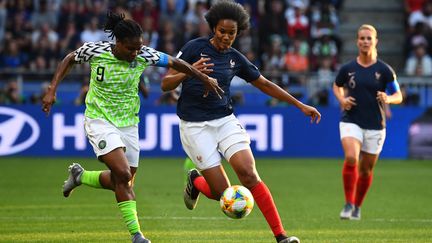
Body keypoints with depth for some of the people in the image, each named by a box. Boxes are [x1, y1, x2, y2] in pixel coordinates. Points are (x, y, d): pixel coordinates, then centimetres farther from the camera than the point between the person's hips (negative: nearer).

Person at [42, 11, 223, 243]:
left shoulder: (144, 55, -13)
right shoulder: (95, 51, -17)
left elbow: (175, 63, 0)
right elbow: (69, 60, 2)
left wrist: (205, 78, 0)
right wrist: (51, 91, -3)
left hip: (128, 124, 4)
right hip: (99, 120, -4)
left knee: (122, 183, 9)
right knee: (123, 174, -22)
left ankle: (79, 175, 36)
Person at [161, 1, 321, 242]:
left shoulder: (235, 59, 6)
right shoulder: (194, 48, -4)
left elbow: (265, 84, 17)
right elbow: (166, 84, -5)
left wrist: (300, 105, 16)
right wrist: (188, 72, -25)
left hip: (225, 120, 3)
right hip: (195, 125, -3)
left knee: (249, 174, -19)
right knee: (222, 192, -7)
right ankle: (195, 181, 30)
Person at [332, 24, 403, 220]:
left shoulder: (384, 70, -3)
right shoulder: (347, 69, 0)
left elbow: (398, 96, 4)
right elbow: (337, 86, 19)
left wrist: (388, 99, -18)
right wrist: (342, 99, -2)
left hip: (375, 125, 1)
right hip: (351, 121, -1)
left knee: (366, 169, 9)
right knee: (351, 158, -26)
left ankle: (357, 206, 32)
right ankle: (348, 204, -15)